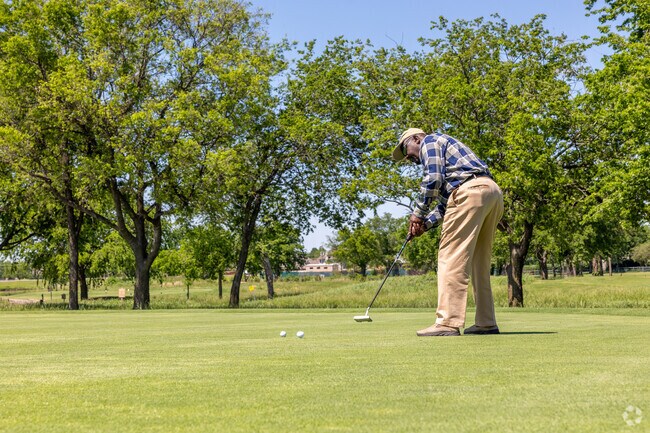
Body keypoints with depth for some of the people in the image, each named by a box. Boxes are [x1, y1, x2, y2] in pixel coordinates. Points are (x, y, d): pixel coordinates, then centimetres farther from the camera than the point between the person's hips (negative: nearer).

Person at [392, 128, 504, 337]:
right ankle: (486, 323, 13)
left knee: (451, 258, -11)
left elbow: (433, 179, -8)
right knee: (479, 263, 13)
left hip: (471, 191, -10)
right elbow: (445, 201, 29)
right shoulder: (443, 148, 36)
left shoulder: (429, 141, 9)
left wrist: (418, 213, 0)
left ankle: (448, 323, -15)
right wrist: (426, 223, 17)